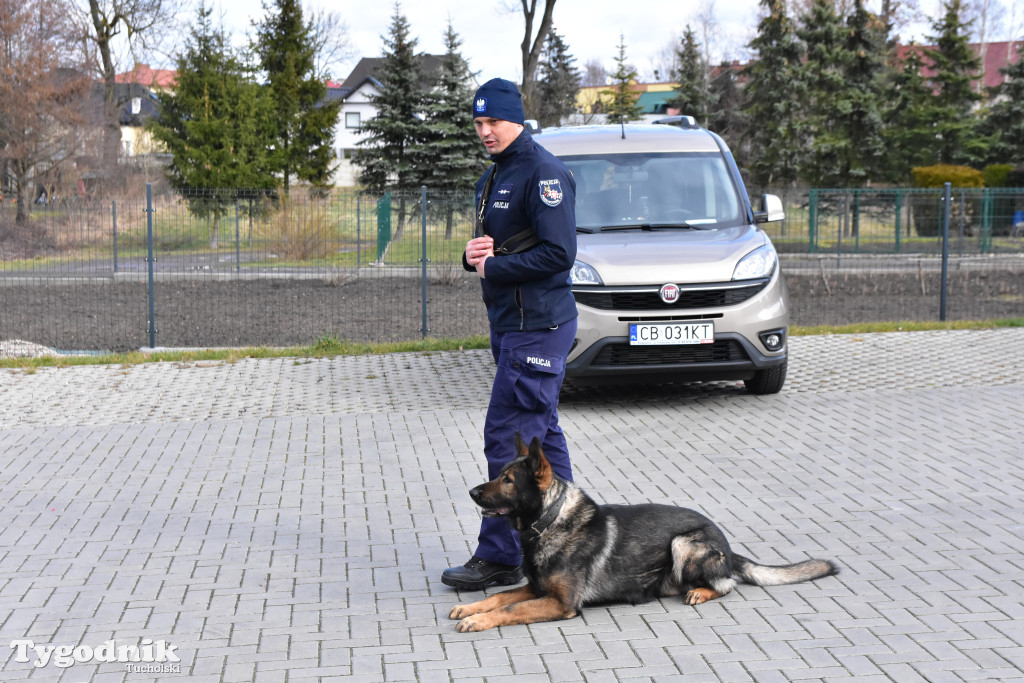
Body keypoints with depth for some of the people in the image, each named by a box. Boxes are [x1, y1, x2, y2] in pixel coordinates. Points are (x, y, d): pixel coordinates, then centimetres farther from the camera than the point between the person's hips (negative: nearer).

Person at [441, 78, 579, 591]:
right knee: (542, 434, 16)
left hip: (538, 327, -10)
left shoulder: (543, 173, -14)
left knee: (509, 438, -9)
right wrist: (473, 255, 0)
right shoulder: (493, 177, 17)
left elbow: (559, 253, -22)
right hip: (509, 324, 10)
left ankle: (501, 557, -3)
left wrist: (493, 268, -14)